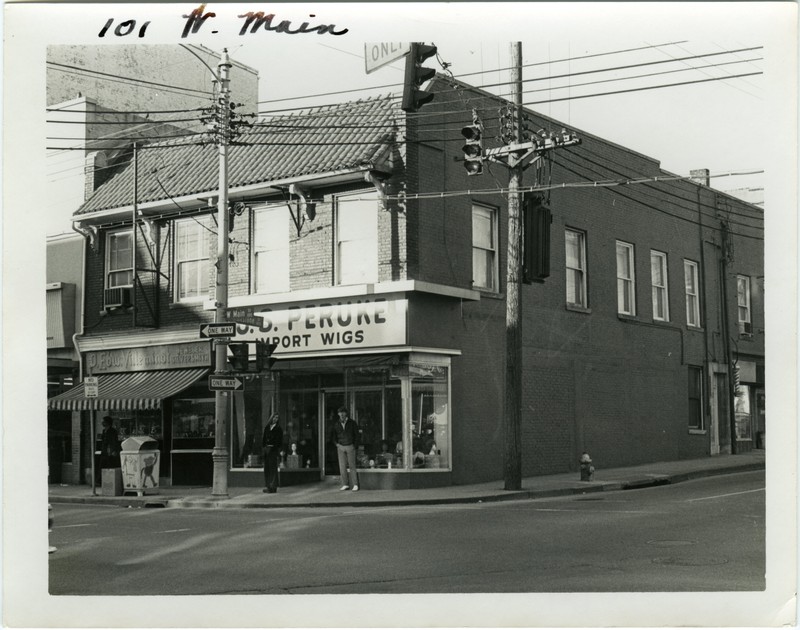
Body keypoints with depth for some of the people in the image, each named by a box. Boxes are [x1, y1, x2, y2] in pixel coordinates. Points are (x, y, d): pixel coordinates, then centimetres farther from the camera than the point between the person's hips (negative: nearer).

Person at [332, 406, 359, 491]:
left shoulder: (352, 423, -3)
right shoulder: (336, 424, 4)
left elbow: (356, 434, 2)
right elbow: (334, 436, 16)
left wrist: (355, 445, -5)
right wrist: (336, 443, 1)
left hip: (350, 446, -2)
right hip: (340, 447, 2)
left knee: (352, 466, -2)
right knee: (342, 466, -2)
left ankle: (355, 485, 1)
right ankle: (345, 484, 3)